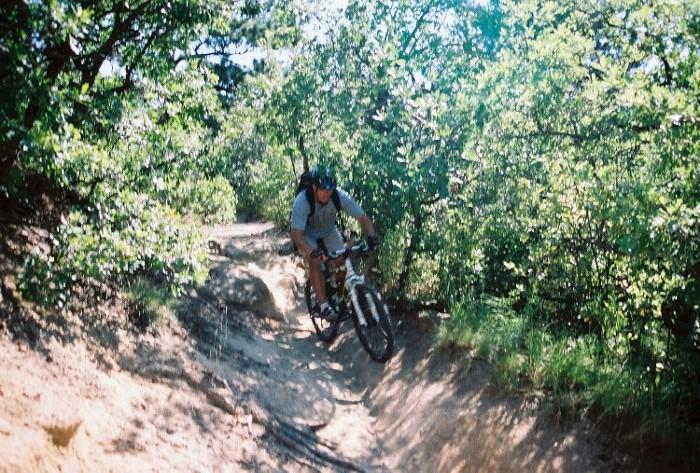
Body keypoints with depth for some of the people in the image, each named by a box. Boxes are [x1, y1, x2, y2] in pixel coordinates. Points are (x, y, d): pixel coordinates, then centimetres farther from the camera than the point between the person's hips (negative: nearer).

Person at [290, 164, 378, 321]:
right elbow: (296, 234, -42)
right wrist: (311, 252, -59)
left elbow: (363, 217, -25)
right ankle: (323, 305, -18)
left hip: (329, 230, 3)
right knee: (315, 263, -25)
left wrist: (371, 235, -45)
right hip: (307, 234, -3)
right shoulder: (302, 201, -37)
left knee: (342, 261, -12)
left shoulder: (340, 196, -30)